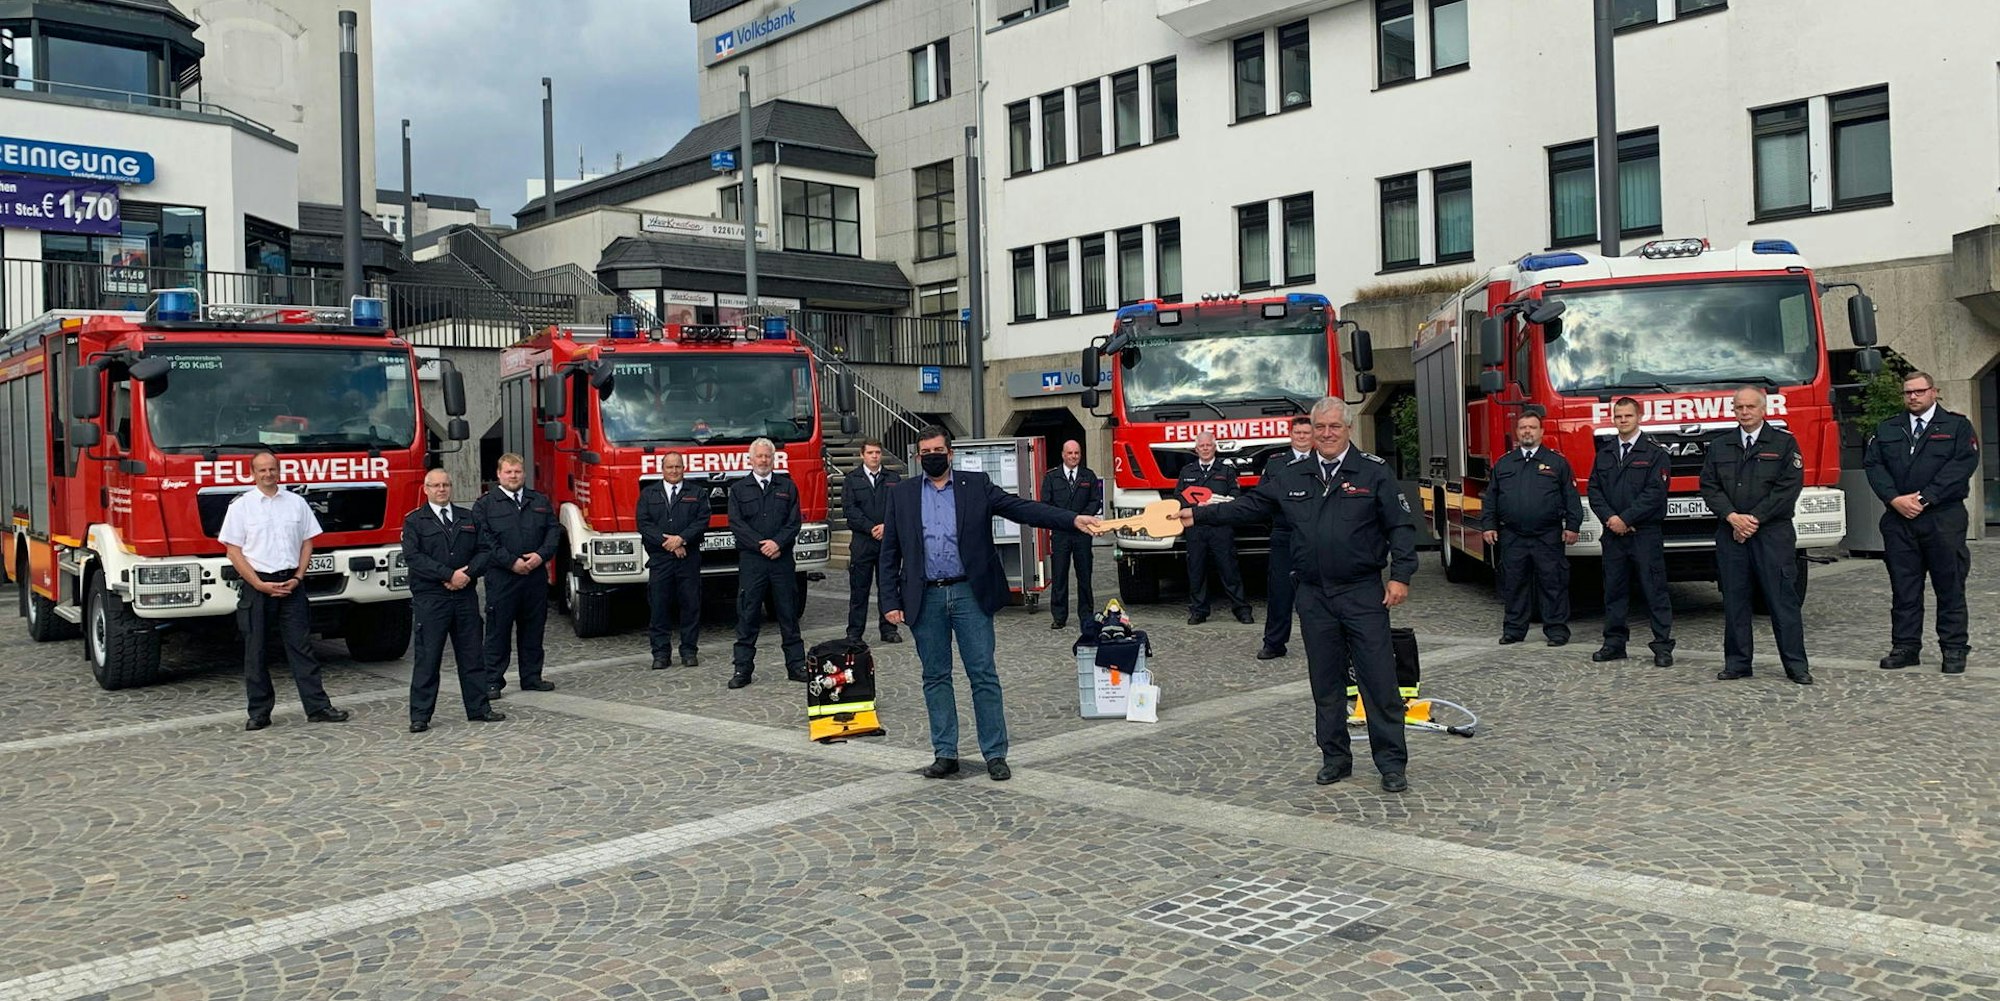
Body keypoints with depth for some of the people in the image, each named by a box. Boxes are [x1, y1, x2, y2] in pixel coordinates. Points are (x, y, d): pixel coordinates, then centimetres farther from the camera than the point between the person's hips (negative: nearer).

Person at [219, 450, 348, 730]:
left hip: (290, 584, 2)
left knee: (301, 646, 2)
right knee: (254, 651, 4)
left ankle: (317, 706, 3)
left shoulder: (296, 502, 7)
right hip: (256, 585, -1)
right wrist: (260, 585, -11)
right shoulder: (241, 506, 0)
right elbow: (233, 550, -3)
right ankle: (259, 712, 12)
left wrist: (297, 578, -4)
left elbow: (307, 542, 9)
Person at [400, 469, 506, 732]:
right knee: (427, 658, -2)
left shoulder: (468, 518, 14)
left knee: (472, 655, 8)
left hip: (465, 596, 4)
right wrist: (449, 575, -16)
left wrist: (468, 574, -10)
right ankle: (420, 715, 4)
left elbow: (483, 550, 9)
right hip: (429, 599, -4)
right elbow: (413, 557, -10)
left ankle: (479, 708, 15)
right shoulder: (415, 521, 2)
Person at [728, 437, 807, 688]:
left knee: (788, 614, 5)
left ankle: (796, 666, 11)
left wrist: (778, 543, -13)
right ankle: (743, 669, 4)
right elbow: (736, 523, -2)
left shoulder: (787, 487, 11)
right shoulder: (738, 489, 8)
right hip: (751, 560, -1)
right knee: (748, 616, 0)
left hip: (782, 559, 1)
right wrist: (761, 544, -12)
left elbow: (794, 521, 3)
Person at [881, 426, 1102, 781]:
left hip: (970, 595, -1)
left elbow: (1020, 508, -5)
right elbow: (890, 552, 8)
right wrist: (891, 601, 1)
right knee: (936, 678, 8)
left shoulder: (976, 486, 4)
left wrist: (1072, 519, -18)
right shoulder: (901, 494, 7)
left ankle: (995, 754, 9)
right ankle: (945, 754, 17)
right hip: (925, 599, 1)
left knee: (984, 676, 1)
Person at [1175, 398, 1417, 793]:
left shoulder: (1373, 472, -2)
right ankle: (1335, 757, 21)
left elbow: (1400, 526, -3)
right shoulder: (1291, 477, 9)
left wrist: (1401, 575, -11)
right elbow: (1249, 507, 13)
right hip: (1314, 596, 4)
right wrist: (1198, 515, 8)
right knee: (1325, 683, 10)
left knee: (1379, 681, -2)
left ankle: (1392, 763, 7)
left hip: (1363, 595, -4)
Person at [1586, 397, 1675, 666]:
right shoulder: (1604, 453, 13)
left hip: (1646, 533, -4)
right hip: (1613, 533, 4)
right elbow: (1594, 490, 8)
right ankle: (1614, 642, 16)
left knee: (1654, 590, -3)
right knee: (1614, 590, 8)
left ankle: (1663, 646, 1)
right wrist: (1609, 518, -8)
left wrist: (1625, 518, -14)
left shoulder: (1655, 454, -1)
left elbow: (1654, 493, -10)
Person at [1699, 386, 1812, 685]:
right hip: (1730, 534, 3)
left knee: (1783, 599, -3)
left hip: (1773, 533, -3)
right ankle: (1737, 663, 11)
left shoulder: (1784, 443, 4)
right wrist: (1732, 517, -9)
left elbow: (1789, 487, -5)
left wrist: (1755, 518, -11)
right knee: (1734, 600, 5)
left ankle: (1796, 665, 2)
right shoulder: (1719, 446, 13)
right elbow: (1709, 486, 6)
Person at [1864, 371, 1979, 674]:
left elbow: (1963, 465, -7)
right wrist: (1895, 499, -12)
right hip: (1898, 521, 3)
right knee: (1903, 588, 5)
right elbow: (1874, 466, 4)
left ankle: (1954, 650, 7)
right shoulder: (1886, 430, 15)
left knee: (1950, 587, 1)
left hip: (1943, 518, -3)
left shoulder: (1957, 426, 6)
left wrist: (1924, 498, -15)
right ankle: (1905, 646, 11)